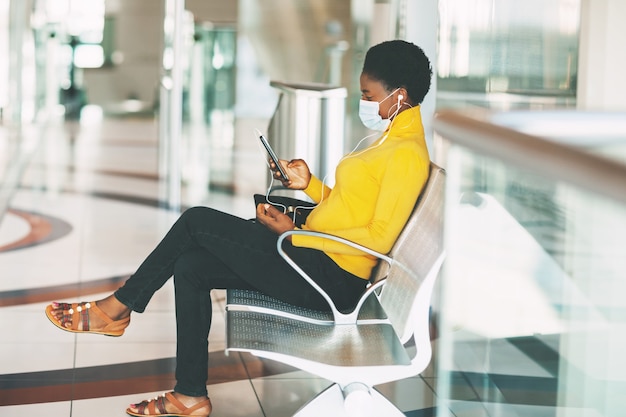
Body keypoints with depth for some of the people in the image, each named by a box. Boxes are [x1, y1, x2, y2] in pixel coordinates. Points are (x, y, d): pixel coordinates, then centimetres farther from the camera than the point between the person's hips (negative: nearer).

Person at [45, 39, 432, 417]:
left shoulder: (407, 153, -15)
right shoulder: (391, 138, 17)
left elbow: (379, 237, -22)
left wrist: (294, 233, -17)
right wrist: (310, 185, 6)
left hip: (331, 276, -10)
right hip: (313, 258, 10)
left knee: (197, 220, -8)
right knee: (191, 266, 0)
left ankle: (117, 307, 9)